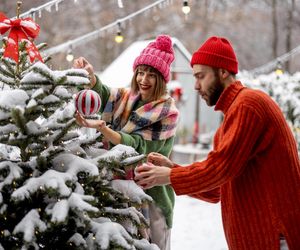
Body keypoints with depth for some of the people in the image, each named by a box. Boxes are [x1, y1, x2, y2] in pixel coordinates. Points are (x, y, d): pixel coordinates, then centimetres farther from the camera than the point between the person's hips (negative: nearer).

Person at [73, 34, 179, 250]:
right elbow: (101, 94, -12)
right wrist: (90, 75, -34)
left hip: (151, 193, -4)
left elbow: (137, 146, -19)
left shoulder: (168, 113, -8)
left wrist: (101, 128, -33)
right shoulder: (126, 98, 8)